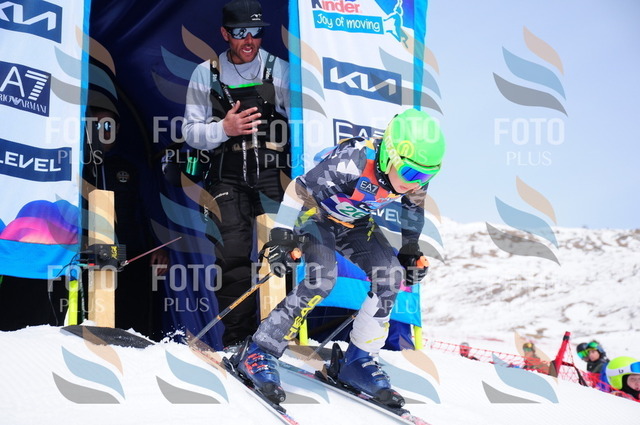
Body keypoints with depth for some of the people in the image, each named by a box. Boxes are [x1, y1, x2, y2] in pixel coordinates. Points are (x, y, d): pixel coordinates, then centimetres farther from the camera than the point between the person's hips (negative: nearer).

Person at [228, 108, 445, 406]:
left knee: (390, 277, -14)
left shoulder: (415, 173, -19)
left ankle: (357, 361, 0)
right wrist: (281, 235, -26)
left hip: (355, 223, 6)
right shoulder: (352, 162, -38)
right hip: (316, 213, -6)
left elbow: (413, 206, 5)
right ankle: (258, 352, -18)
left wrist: (411, 250, 10)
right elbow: (298, 189, -26)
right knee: (322, 279, -29)